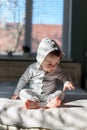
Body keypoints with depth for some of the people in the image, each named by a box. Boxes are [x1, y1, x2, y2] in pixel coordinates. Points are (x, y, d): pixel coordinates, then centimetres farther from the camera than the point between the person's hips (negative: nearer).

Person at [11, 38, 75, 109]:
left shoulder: (57, 69, -6)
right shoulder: (32, 68, -10)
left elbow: (64, 77, 4)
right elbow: (24, 80, 1)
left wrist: (67, 82, -21)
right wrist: (17, 92, 6)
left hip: (50, 95, 1)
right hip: (34, 94, -1)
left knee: (60, 93, -23)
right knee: (23, 92, -24)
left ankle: (50, 102, -53)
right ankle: (35, 102, -51)